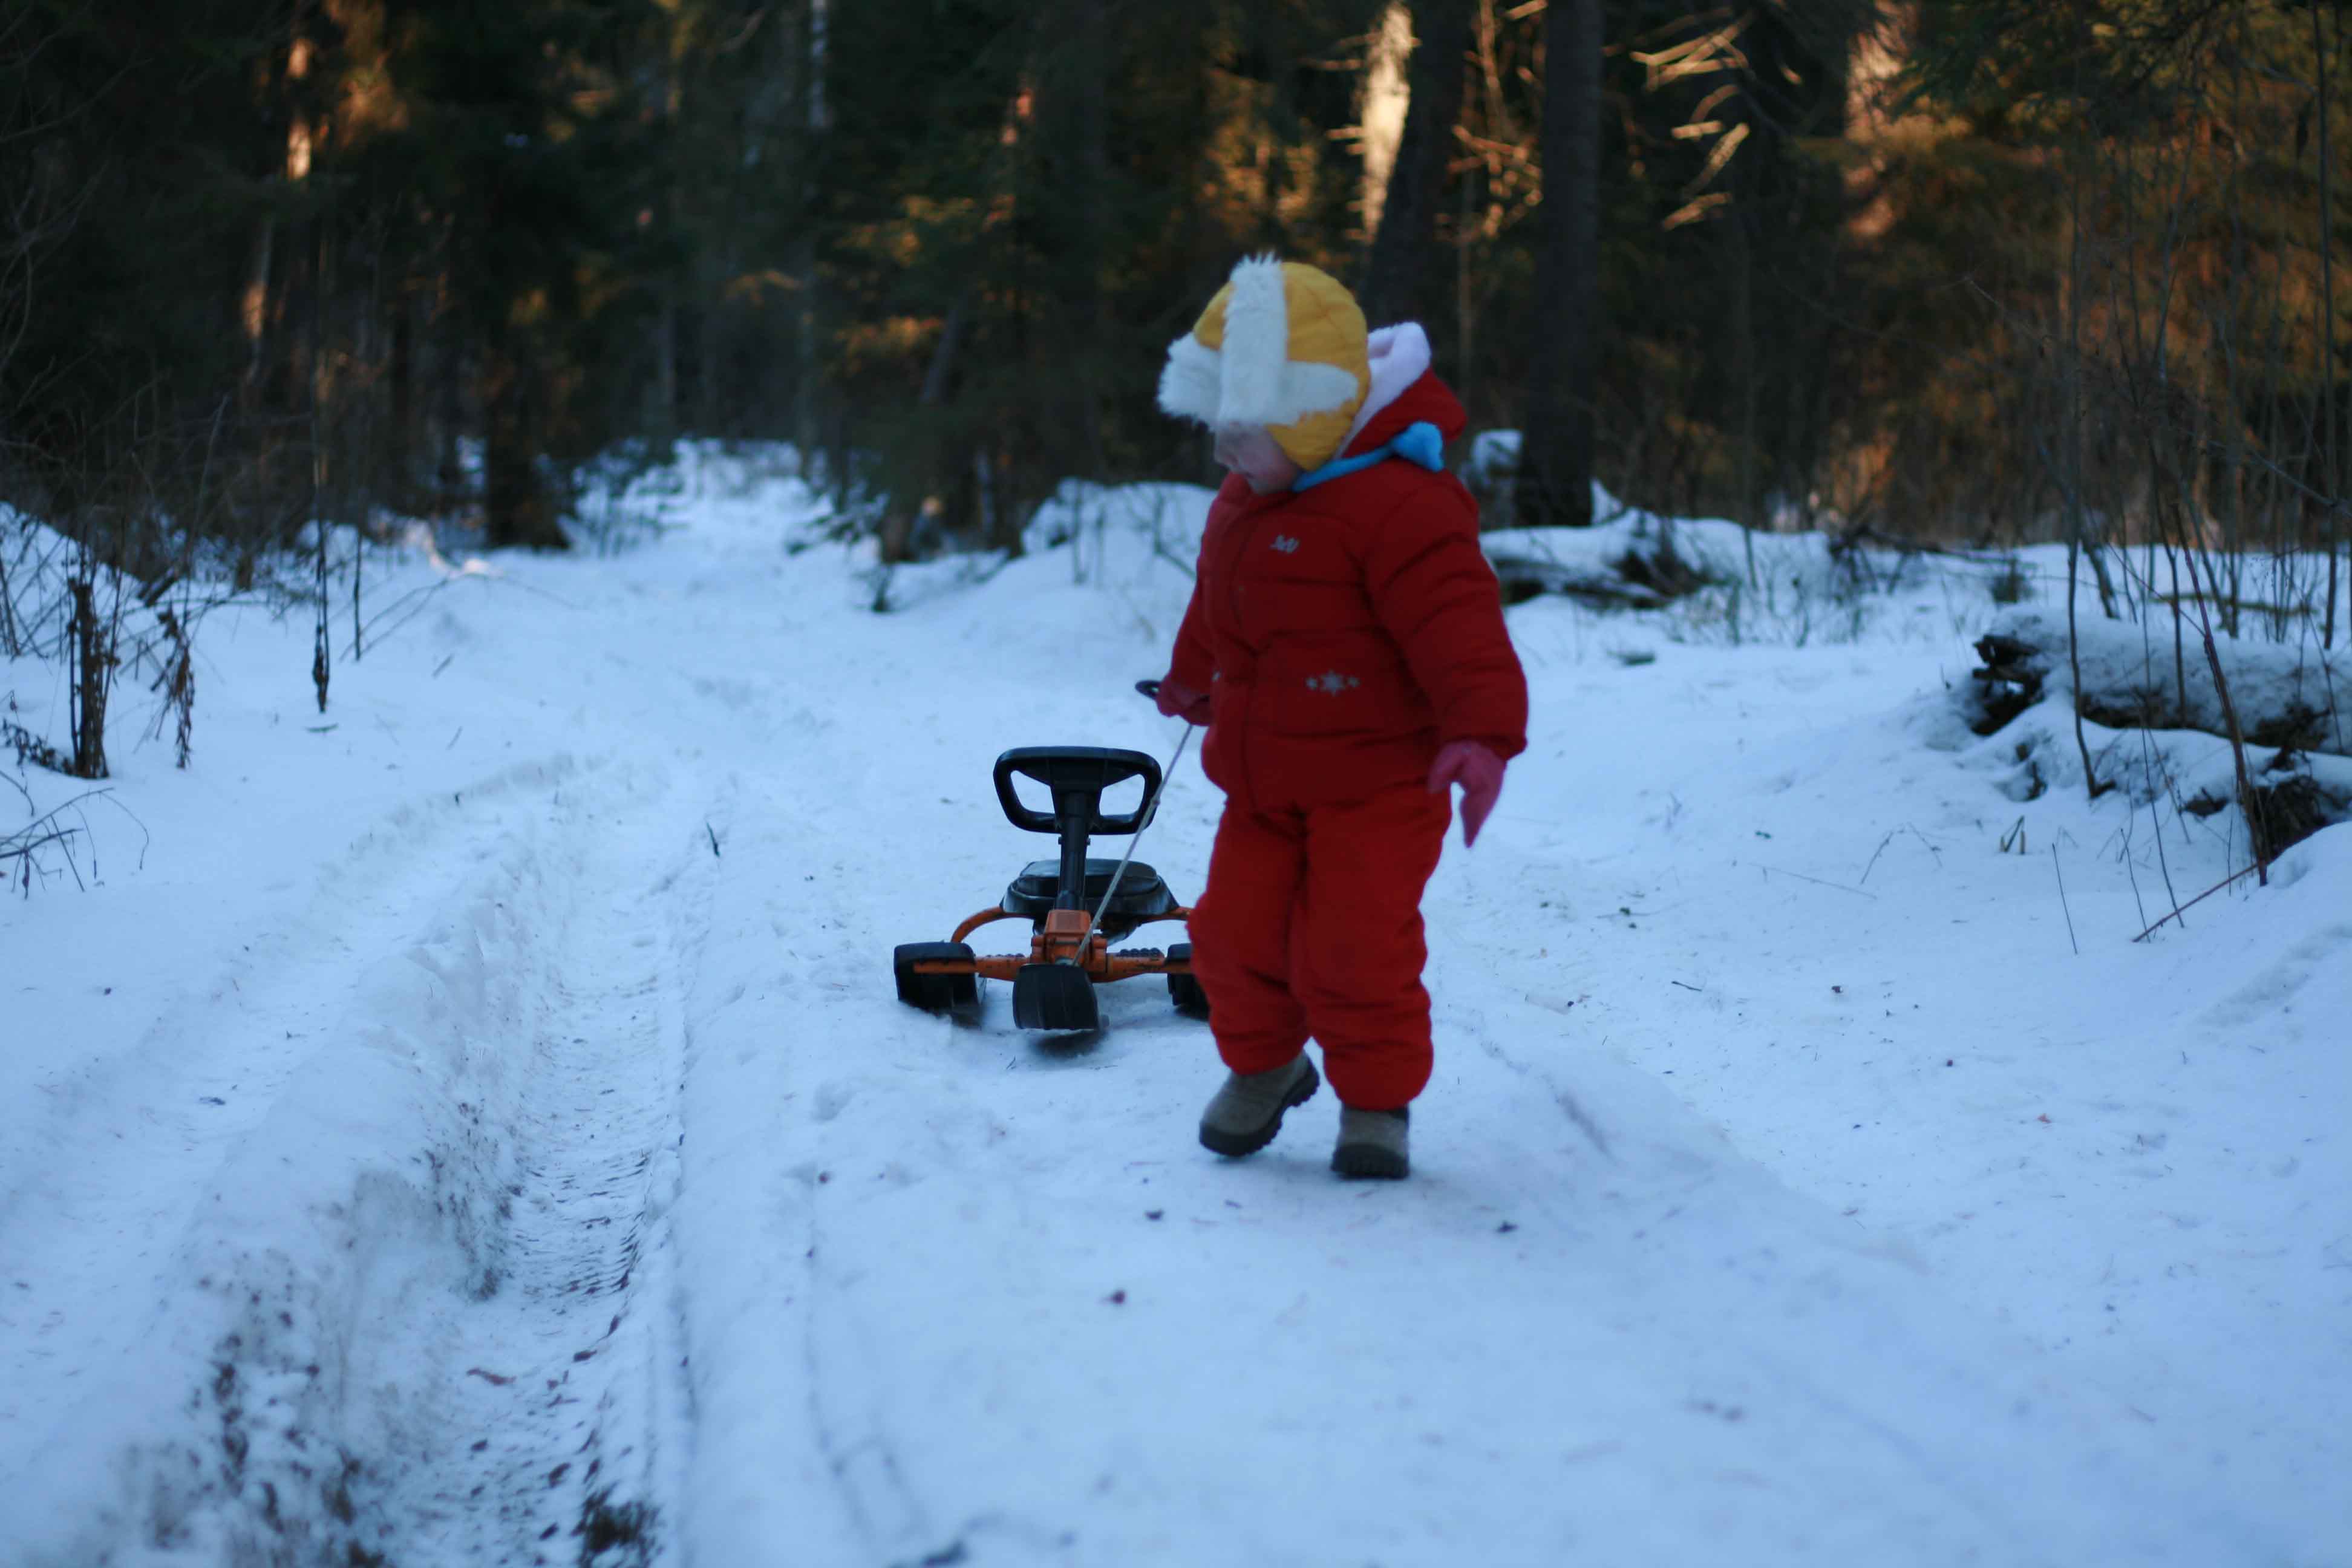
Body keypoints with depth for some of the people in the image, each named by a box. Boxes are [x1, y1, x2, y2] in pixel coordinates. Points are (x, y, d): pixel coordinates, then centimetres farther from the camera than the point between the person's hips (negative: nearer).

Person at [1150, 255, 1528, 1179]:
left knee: (1355, 948, -11)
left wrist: (1482, 732, -40)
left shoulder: (1394, 504, -21)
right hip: (1264, 786, 8)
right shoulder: (1241, 506, 9)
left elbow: (1457, 625, -30)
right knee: (1236, 932, 4)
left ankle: (1377, 1101, 10)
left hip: (1376, 786, -8)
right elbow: (1214, 612, 30)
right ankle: (1261, 1067, 30)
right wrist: (1192, 682, 46)